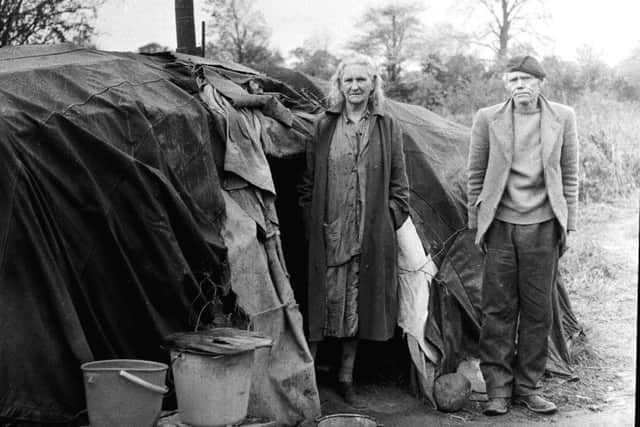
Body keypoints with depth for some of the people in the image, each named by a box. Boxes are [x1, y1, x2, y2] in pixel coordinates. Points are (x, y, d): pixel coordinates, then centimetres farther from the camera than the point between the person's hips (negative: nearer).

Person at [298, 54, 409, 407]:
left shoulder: (388, 127, 6)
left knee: (358, 301, 8)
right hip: (329, 231, -1)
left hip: (372, 233, 1)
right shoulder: (325, 126, 6)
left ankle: (346, 377, 21)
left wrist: (392, 218, -1)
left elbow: (398, 183, 8)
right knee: (324, 298, 2)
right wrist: (311, 219, 1)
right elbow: (309, 180, 8)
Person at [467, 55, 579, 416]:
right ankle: (498, 389, 11)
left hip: (543, 227, 1)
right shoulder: (488, 119, 1)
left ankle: (528, 388, 18)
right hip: (501, 226, -1)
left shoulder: (563, 118, 4)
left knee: (538, 311, 6)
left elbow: (570, 176, 9)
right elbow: (476, 176, 7)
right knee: (498, 310, 1)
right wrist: (476, 224, 6)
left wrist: (568, 224, 6)